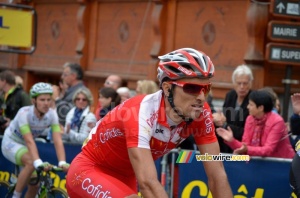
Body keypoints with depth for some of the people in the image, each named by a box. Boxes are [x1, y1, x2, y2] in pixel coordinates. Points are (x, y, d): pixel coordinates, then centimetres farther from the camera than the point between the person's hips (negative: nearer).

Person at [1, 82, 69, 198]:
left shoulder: (52, 114, -19)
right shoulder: (24, 113, -31)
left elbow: (57, 140, -27)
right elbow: (29, 141, -40)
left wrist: (62, 162, -41)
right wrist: (38, 163, -52)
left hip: (24, 145, 5)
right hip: (11, 143, -5)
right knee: (31, 162, -33)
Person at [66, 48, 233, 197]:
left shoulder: (201, 114, -19)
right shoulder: (140, 113, -36)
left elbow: (217, 175, -19)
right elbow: (148, 183, -46)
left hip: (124, 177, 7)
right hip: (88, 172, -7)